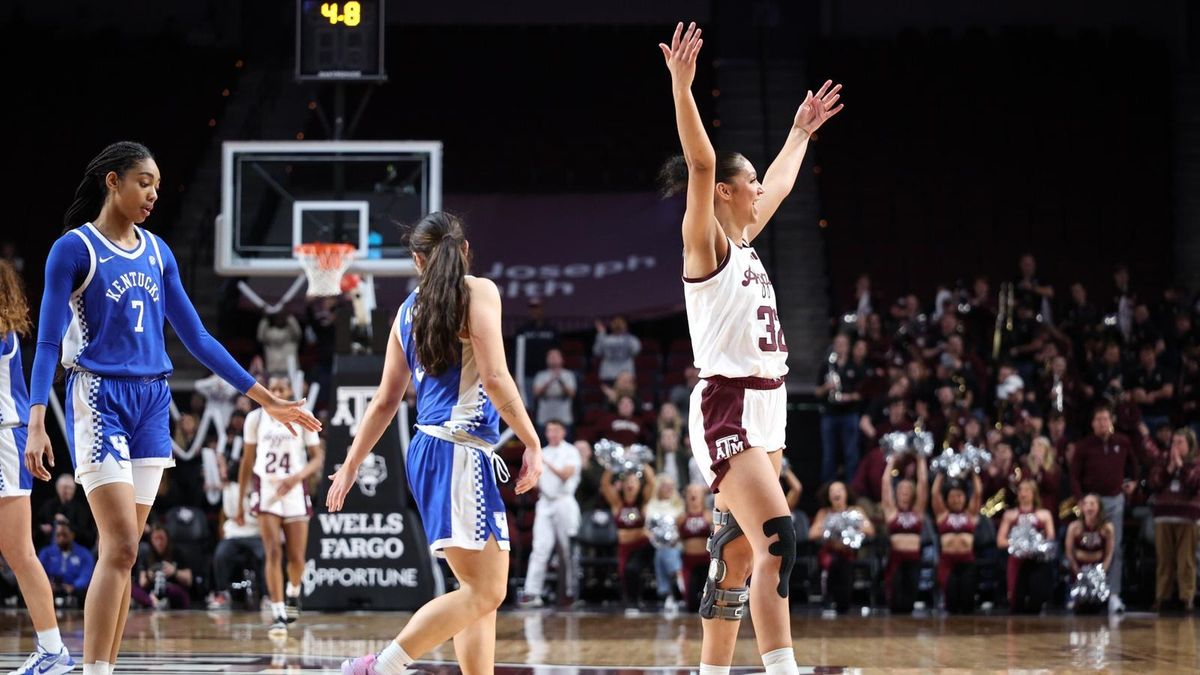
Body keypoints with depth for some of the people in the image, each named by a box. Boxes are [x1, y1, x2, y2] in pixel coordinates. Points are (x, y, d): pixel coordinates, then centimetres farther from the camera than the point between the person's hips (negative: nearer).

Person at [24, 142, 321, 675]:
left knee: (121, 552, 5)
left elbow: (196, 338, 15)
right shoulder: (74, 249, -5)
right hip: (100, 399, -6)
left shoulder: (157, 252, 12)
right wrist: (36, 422, -20)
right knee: (120, 547, -15)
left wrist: (263, 397, 13)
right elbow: (48, 342, -9)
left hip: (152, 404, 6)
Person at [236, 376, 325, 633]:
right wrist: (240, 501, 9)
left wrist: (296, 477, -20)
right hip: (266, 489, 0)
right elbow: (247, 461, 9)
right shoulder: (255, 418, 2)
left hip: (295, 490, 0)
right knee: (272, 552, -13)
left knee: (297, 556, 3)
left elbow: (318, 458, -1)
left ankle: (293, 593, 36)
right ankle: (278, 615, -13)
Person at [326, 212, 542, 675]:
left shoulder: (410, 309, 15)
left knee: (483, 588, 10)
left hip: (429, 450, 8)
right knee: (485, 590, -11)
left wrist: (351, 465, 24)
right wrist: (532, 442, -8)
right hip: (459, 450, -8)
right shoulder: (479, 292, -4)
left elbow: (385, 401, 17)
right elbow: (495, 378, -14)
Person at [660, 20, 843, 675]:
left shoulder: (743, 244, 17)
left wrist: (801, 131, 43)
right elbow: (702, 163, -21)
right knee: (778, 541, -21)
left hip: (765, 409, 9)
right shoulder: (705, 245, -6)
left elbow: (780, 184, 34)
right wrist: (681, 86, -30)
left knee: (738, 553, 9)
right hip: (727, 407, -9)